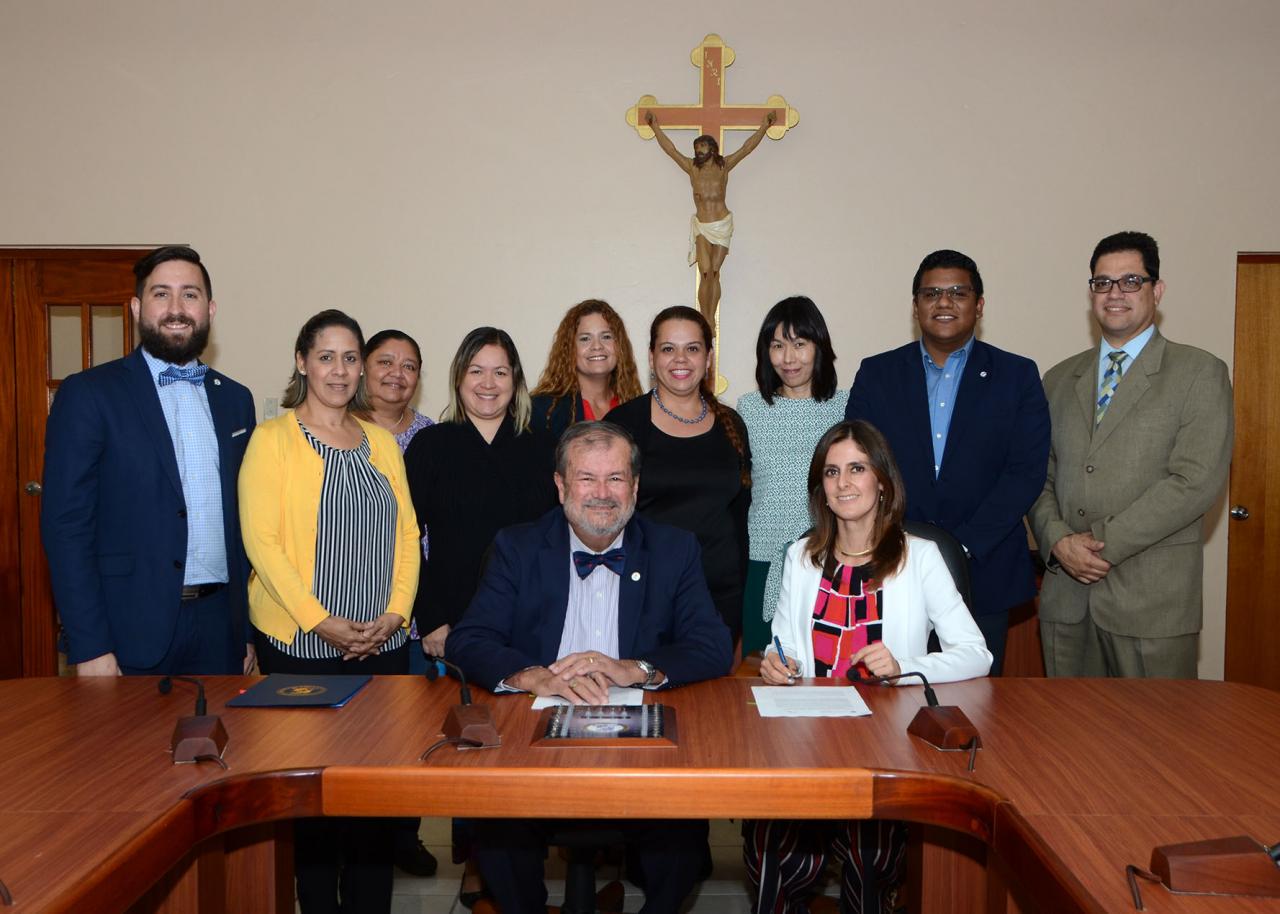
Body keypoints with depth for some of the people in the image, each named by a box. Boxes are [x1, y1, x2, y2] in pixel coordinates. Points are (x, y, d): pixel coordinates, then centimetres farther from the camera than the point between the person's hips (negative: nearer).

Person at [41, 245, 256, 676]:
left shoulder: (235, 399, 10)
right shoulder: (88, 394, -4)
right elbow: (65, 524, -8)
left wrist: (250, 629, 9)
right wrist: (90, 649, -14)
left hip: (221, 626, 4)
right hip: (132, 636, -4)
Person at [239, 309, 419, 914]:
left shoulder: (381, 442, 12)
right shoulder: (273, 438, -2)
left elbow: (406, 533, 9)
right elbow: (261, 540, -9)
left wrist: (394, 614, -4)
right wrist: (322, 622, -15)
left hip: (382, 643, 4)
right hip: (301, 642, -3)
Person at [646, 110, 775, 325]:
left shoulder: (724, 166, 5)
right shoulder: (692, 167, 7)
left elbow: (747, 148, 6)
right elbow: (670, 148, 11)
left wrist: (764, 126, 5)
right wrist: (655, 126, 13)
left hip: (723, 225, 0)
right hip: (701, 226, 0)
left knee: (715, 273, 1)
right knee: (706, 273, -12)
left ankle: (711, 319, 5)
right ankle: (704, 319, -8)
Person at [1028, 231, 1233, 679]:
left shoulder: (1200, 373, 0)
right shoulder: (1059, 379, 14)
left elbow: (1196, 480, -11)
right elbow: (1039, 477, 11)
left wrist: (1103, 542, -14)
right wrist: (1058, 541, -8)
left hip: (1152, 604, -4)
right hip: (1066, 596, 4)